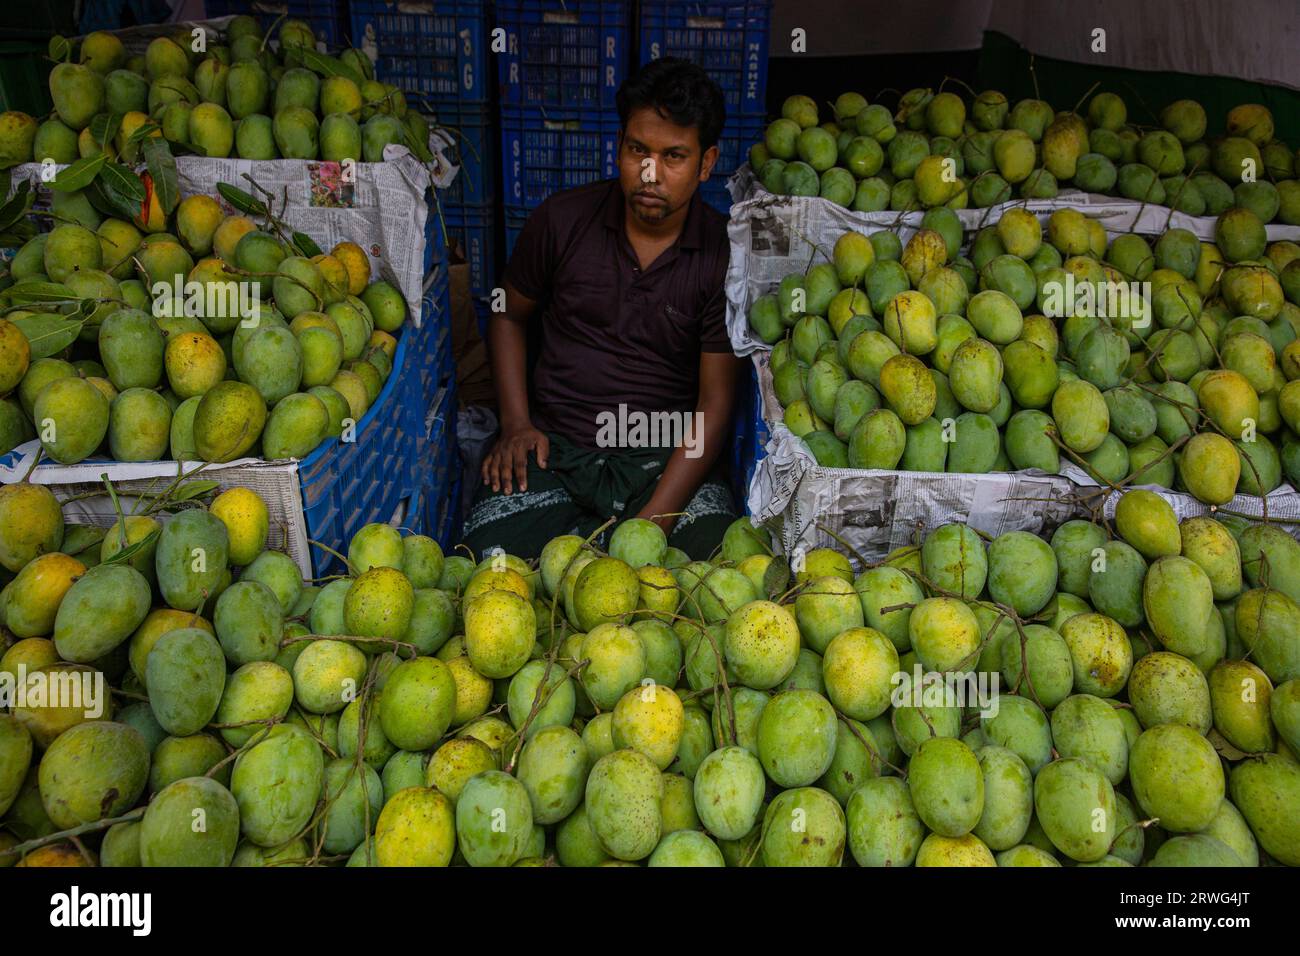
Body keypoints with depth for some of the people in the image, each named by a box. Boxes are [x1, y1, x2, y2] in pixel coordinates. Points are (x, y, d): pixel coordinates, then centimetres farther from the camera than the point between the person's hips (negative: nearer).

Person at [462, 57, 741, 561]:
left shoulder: (726, 255, -5)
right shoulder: (562, 220, 0)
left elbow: (715, 402, -7)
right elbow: (509, 315, 15)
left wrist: (654, 520, -17)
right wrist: (516, 423, 0)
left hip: (668, 454, 0)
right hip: (553, 444, 1)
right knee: (493, 554, -24)